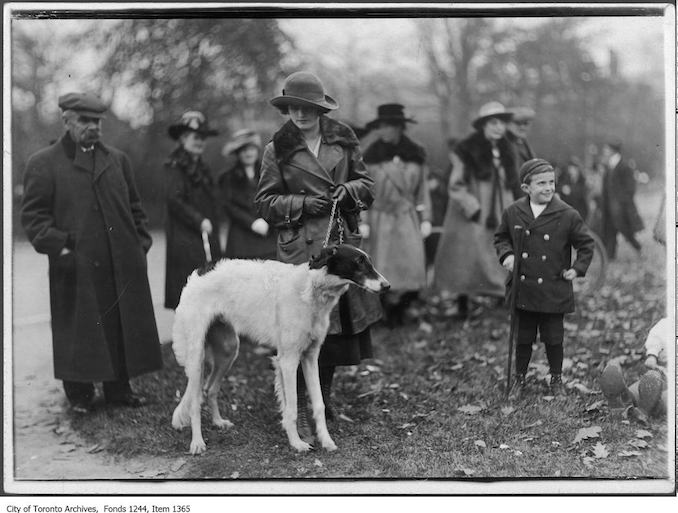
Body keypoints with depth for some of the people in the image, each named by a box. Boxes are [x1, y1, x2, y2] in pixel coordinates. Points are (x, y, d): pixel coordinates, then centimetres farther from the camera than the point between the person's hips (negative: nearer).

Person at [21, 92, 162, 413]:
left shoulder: (117, 160, 16)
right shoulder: (43, 164, 2)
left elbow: (134, 207, 20)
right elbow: (33, 214, -2)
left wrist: (140, 243, 9)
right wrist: (57, 246, -12)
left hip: (122, 266, 4)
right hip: (76, 266, -4)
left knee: (122, 326, 6)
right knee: (78, 331, 2)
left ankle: (118, 388, 18)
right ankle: (79, 395, 14)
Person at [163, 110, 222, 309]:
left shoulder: (201, 166, 20)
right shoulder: (175, 165, -6)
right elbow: (174, 200, -14)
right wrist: (199, 221, -15)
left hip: (207, 236, 8)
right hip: (185, 238, -8)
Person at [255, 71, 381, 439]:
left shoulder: (342, 139, 9)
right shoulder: (278, 149, 1)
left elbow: (366, 184, 17)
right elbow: (265, 202, 2)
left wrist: (349, 189, -5)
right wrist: (303, 204, -12)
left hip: (343, 241, 4)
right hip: (300, 246, -4)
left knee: (341, 319, 8)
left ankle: (324, 395, 28)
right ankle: (298, 409, 1)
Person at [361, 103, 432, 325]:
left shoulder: (416, 154, 5)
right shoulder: (371, 155, -2)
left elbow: (422, 189, 11)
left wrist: (425, 219, 8)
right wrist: (362, 221, -5)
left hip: (408, 218, 2)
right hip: (380, 218, -2)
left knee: (412, 265, -4)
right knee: (382, 269, -2)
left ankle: (397, 307, 18)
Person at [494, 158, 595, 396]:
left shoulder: (568, 215, -8)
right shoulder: (512, 212, -2)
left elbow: (586, 244, 3)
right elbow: (501, 237, 14)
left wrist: (577, 268, -5)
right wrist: (506, 254, -4)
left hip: (554, 292, -1)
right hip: (522, 290, 2)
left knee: (553, 338, 8)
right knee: (523, 338, 12)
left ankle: (556, 379, 29)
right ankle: (520, 379, 29)